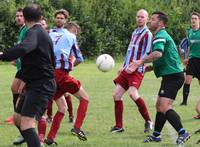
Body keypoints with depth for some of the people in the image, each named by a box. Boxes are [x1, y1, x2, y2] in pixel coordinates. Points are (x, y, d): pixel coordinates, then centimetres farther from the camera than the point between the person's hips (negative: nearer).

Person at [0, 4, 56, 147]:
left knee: (26, 124, -23)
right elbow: (52, 61, 30)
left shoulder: (34, 33, -14)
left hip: (40, 86, -10)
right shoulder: (44, 34, 17)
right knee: (18, 120, 20)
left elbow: (23, 48, -37)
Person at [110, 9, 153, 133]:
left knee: (133, 93, -26)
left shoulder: (147, 34, -6)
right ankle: (119, 126, 10)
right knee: (117, 95, 2)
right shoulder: (134, 33, 19)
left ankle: (148, 122, -11)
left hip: (137, 70, -8)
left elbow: (147, 55, -13)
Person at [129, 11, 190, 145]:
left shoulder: (160, 36, -12)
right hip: (170, 75, 11)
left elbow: (158, 53, -33)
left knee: (164, 107, -18)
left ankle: (182, 133, -22)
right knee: (159, 106, 16)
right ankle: (156, 135, 25)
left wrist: (141, 62, -28)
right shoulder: (163, 36, 22)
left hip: (173, 77, -11)